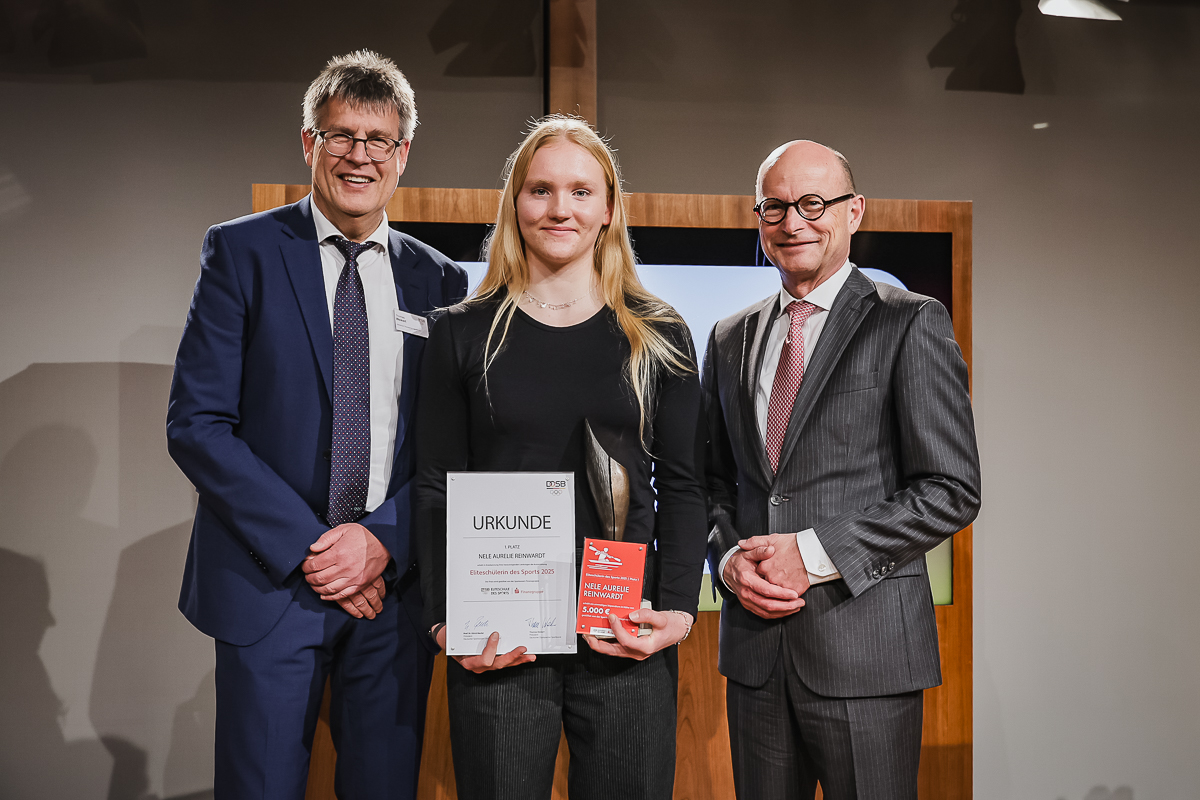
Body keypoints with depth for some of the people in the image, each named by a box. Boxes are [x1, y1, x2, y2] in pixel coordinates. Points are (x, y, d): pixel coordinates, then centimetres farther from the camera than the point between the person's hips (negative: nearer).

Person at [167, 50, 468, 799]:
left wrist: (383, 538, -10)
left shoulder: (439, 279, 7)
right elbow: (196, 423, -7)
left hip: (395, 582, 3)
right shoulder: (242, 252, -1)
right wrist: (306, 546, -13)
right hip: (269, 583, -2)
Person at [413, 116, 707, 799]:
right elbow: (437, 490, 3)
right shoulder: (465, 333, 4)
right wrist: (447, 622, -8)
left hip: (627, 639, 1)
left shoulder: (659, 336, 5)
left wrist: (678, 610, -8)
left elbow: (681, 487, 5)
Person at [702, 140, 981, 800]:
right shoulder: (729, 338, 13)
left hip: (865, 647, -4)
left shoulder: (911, 324, -3)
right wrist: (729, 559, -2)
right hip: (753, 646, 4)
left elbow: (951, 491, -8)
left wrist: (815, 553, -14)